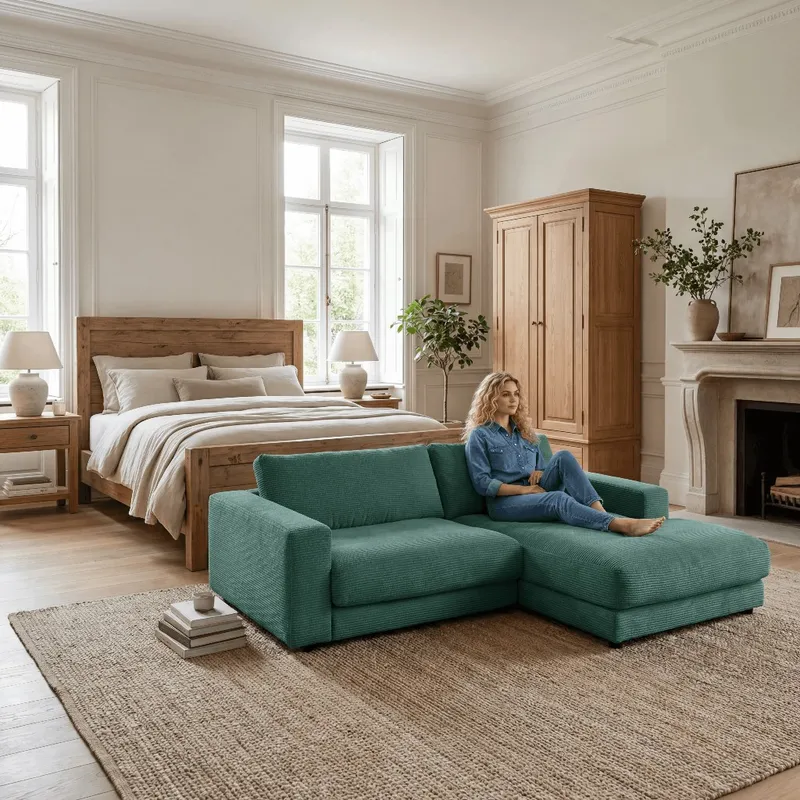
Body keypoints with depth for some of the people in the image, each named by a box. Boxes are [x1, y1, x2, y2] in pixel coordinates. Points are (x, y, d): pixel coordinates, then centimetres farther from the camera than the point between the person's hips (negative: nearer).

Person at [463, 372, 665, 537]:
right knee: (558, 498, -35)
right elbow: (482, 483, -9)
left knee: (563, 457, -22)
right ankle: (623, 525, -52)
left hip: (534, 493, 6)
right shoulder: (480, 436, 0)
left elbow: (542, 467, 24)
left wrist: (541, 473, -2)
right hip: (504, 501, -6)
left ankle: (601, 513, -38)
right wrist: (524, 489, -17)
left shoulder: (524, 431, 21)